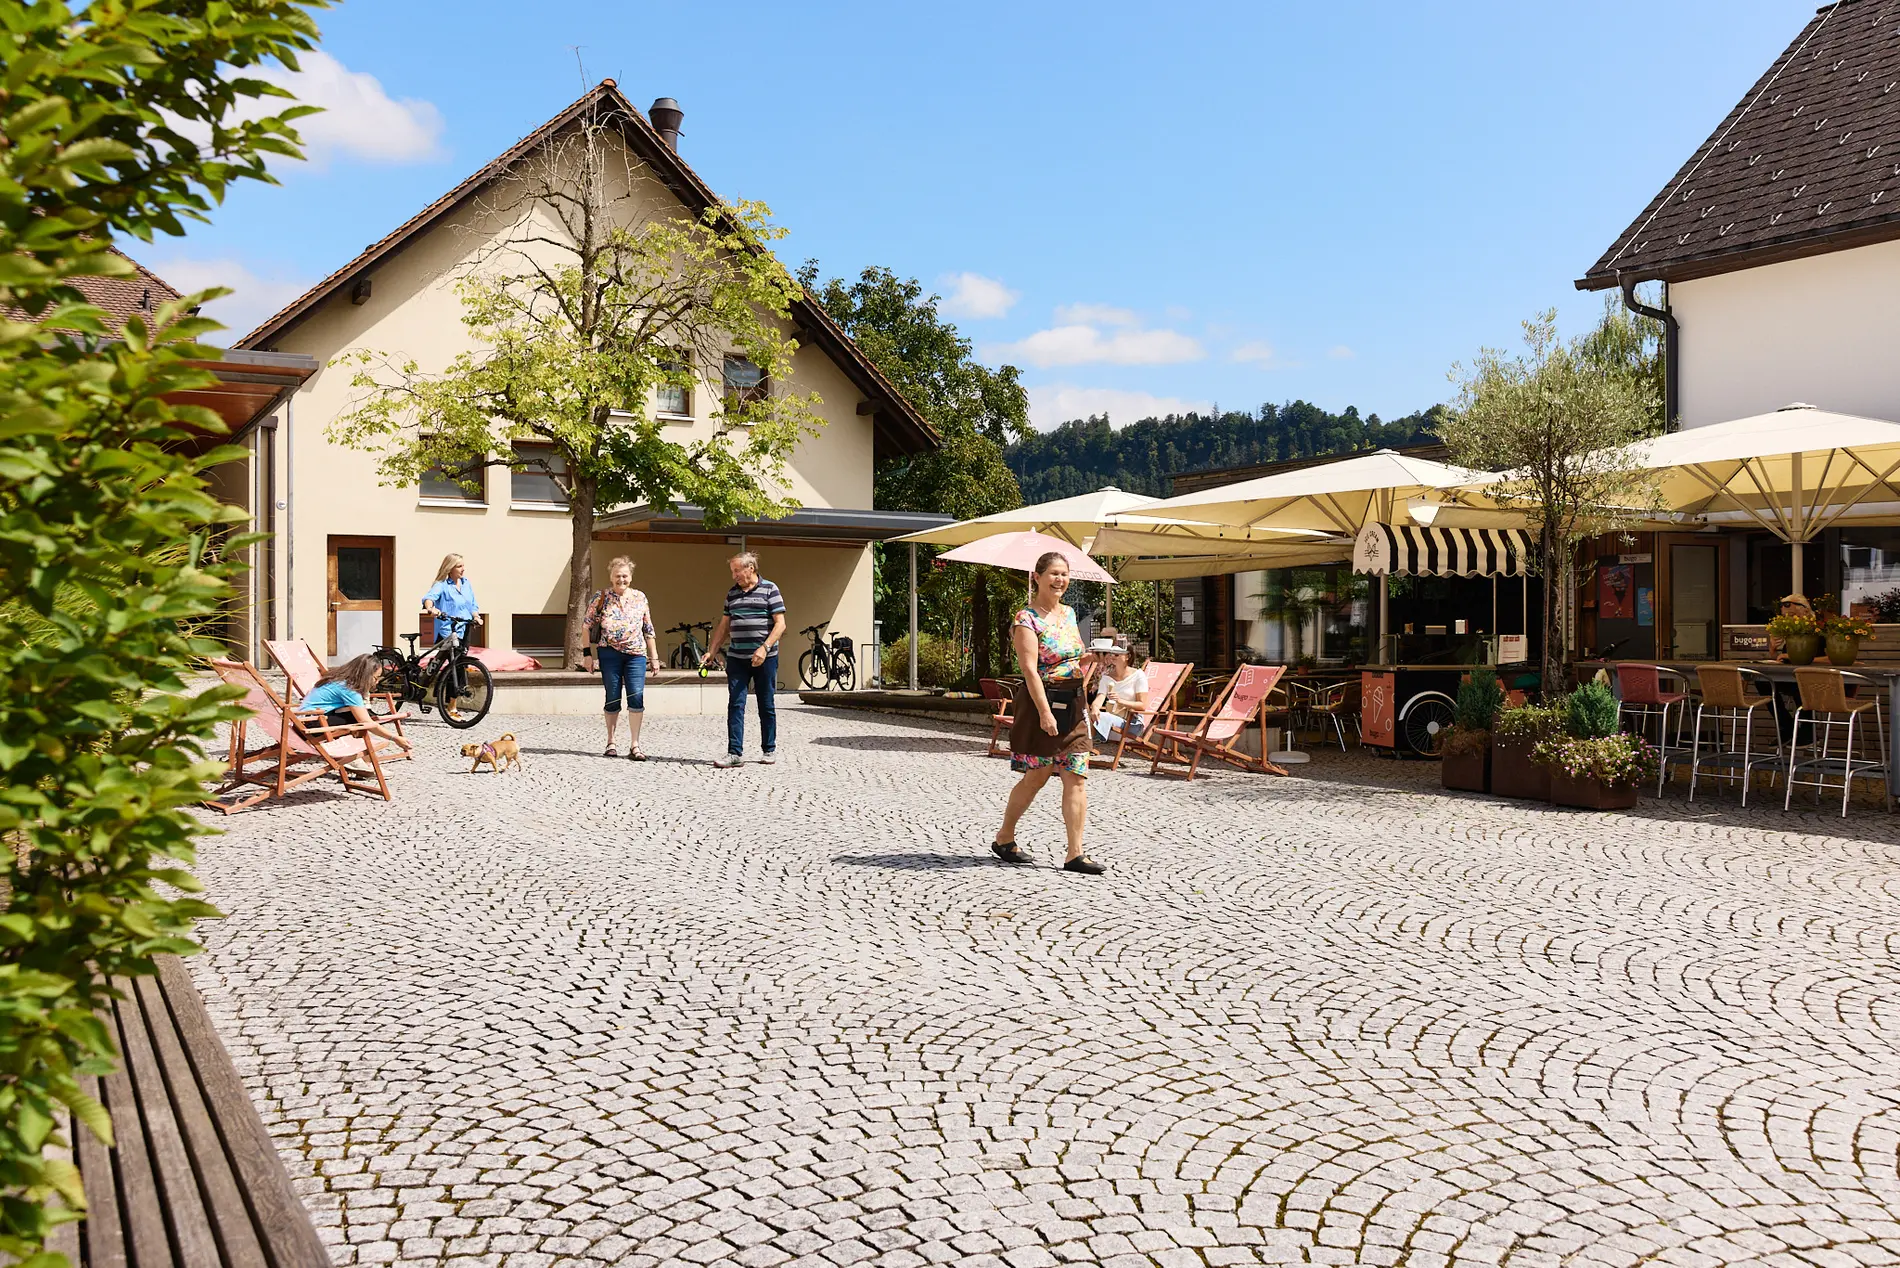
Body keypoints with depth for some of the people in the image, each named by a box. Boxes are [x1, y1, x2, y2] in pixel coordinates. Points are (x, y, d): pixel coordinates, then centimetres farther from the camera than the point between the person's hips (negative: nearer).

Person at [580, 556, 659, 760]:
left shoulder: (640, 598, 10)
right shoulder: (601, 598, 3)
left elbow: (648, 629, 14)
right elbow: (588, 627, 4)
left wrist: (654, 655, 12)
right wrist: (587, 653, -2)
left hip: (636, 654, 1)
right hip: (609, 653, -1)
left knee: (637, 698, -9)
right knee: (612, 699, 4)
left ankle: (634, 745, -3)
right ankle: (610, 743, 18)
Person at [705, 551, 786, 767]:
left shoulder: (769, 590, -3)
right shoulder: (732, 593, 12)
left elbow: (780, 624, -8)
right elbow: (724, 626, 18)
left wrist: (764, 648, -18)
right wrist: (712, 651, 10)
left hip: (764, 658, -4)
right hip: (737, 658, 4)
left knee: (767, 705, 6)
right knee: (735, 705, -3)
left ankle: (770, 749, 18)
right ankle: (735, 752, -3)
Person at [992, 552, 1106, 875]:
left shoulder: (1069, 613, 13)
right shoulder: (1026, 620, -11)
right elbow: (1030, 669, -19)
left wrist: (1090, 658, 3)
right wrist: (1045, 712, -27)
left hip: (1074, 704, 7)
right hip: (1041, 704, -7)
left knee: (1077, 778, 0)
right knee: (1037, 776, 2)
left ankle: (1075, 854, 2)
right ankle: (1004, 839, 22)